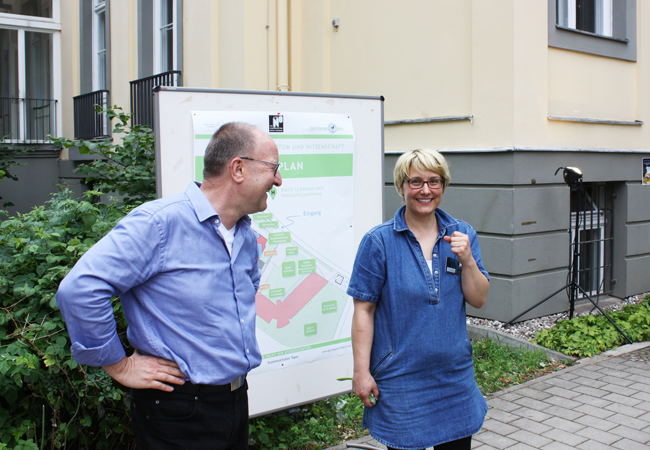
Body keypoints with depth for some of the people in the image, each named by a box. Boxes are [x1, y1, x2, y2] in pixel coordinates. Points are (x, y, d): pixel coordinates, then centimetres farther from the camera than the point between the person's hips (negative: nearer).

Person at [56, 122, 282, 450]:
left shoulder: (247, 236, 7)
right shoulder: (159, 223, -20)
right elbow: (78, 289, -26)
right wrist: (119, 365, -17)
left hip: (237, 399, 8)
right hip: (179, 411, -8)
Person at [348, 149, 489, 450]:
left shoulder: (462, 234, 2)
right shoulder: (378, 241, -10)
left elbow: (478, 300, 2)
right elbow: (363, 311, -9)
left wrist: (467, 259, -14)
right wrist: (361, 372, -11)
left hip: (455, 374, 4)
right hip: (400, 378, -4)